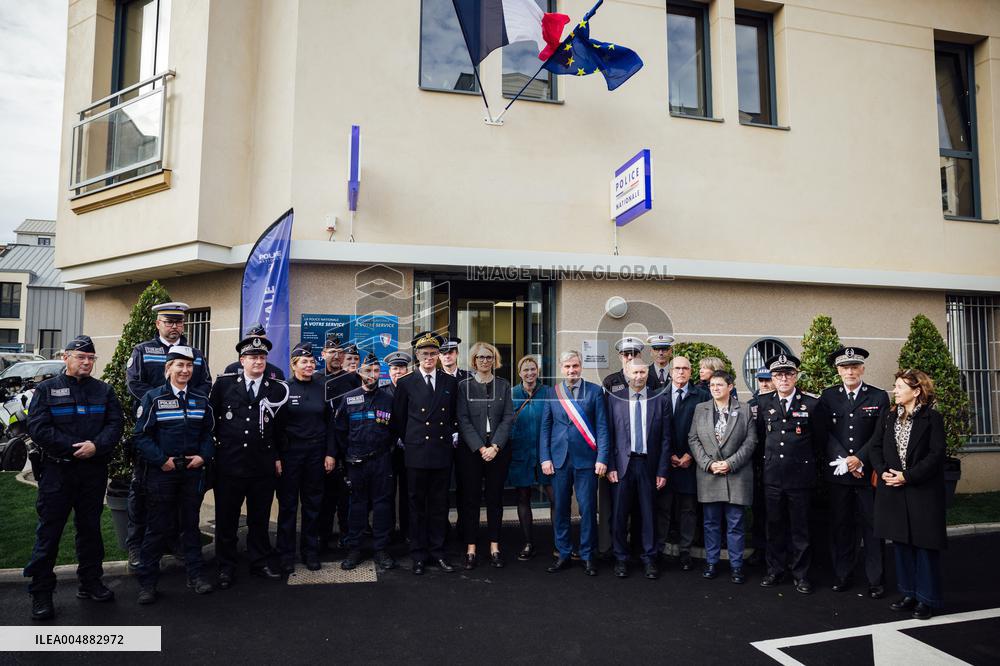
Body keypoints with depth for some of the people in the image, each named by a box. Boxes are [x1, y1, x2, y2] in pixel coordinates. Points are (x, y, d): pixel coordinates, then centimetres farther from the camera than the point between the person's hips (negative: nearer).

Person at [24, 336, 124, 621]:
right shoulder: (46, 389, 2)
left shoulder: (104, 391, 9)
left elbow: (115, 425, 0)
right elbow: (38, 428, -9)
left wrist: (96, 445, -18)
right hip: (57, 470, -2)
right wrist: (74, 448, -16)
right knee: (49, 531, 1)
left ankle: (90, 582, 24)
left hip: (94, 471, 3)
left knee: (90, 528, 12)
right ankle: (41, 593, 11)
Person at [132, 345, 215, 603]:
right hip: (161, 472, -3)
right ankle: (147, 581, 16)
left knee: (191, 524, 12)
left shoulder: (201, 399, 7)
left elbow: (208, 433, 11)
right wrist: (161, 460, -16)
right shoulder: (153, 398, -4)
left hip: (192, 471, 3)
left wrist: (203, 456, -5)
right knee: (158, 527, 3)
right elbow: (141, 435, -7)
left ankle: (195, 574, 23)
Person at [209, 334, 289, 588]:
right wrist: (212, 450, 5)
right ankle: (226, 567, 23)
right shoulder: (224, 384, 1)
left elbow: (281, 428, 7)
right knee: (226, 518, 9)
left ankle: (260, 562, 27)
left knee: (260, 518, 12)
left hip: (263, 466, 1)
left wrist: (278, 457, 7)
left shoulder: (278, 389, 2)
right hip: (228, 464, -1)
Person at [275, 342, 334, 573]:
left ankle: (310, 552, 21)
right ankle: (286, 554, 16)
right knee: (287, 504, 5)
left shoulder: (322, 389, 5)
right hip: (290, 452, -2)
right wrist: (276, 457, -8)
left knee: (312, 504, 9)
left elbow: (329, 423, 7)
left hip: (316, 453, 3)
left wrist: (330, 454, 2)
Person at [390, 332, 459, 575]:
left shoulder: (450, 382, 8)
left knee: (440, 504, 9)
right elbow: (398, 418, 6)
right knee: (417, 505, 5)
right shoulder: (406, 383, 1)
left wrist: (454, 434, 5)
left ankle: (437, 551, 21)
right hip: (417, 453, -2)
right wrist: (407, 440, 4)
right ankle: (418, 554, 16)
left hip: (442, 452, 2)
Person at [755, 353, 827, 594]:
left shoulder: (812, 404, -5)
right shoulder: (764, 403, 3)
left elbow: (821, 440, 5)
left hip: (801, 477, -2)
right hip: (772, 477, 3)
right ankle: (775, 570, 25)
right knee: (775, 526, 12)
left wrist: (807, 461, 8)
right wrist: (770, 458, 11)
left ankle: (801, 573, 21)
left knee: (800, 528, 7)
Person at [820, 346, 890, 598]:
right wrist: (844, 461, -11)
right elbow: (826, 433, 1)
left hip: (869, 471, -1)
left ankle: (875, 579, 16)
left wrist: (860, 459, -12)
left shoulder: (879, 396, 2)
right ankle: (841, 575, 19)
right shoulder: (828, 396, 5)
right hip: (838, 473, 1)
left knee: (872, 527, 5)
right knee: (840, 526, 8)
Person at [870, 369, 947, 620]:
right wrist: (882, 471, -9)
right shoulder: (888, 417, 9)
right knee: (901, 542, 11)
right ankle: (909, 593, 23)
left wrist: (908, 476, -17)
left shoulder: (932, 418, -5)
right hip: (893, 490, 5)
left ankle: (927, 598, 15)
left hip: (923, 491, -5)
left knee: (924, 543, 2)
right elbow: (874, 446, 7)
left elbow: (936, 455, -12)